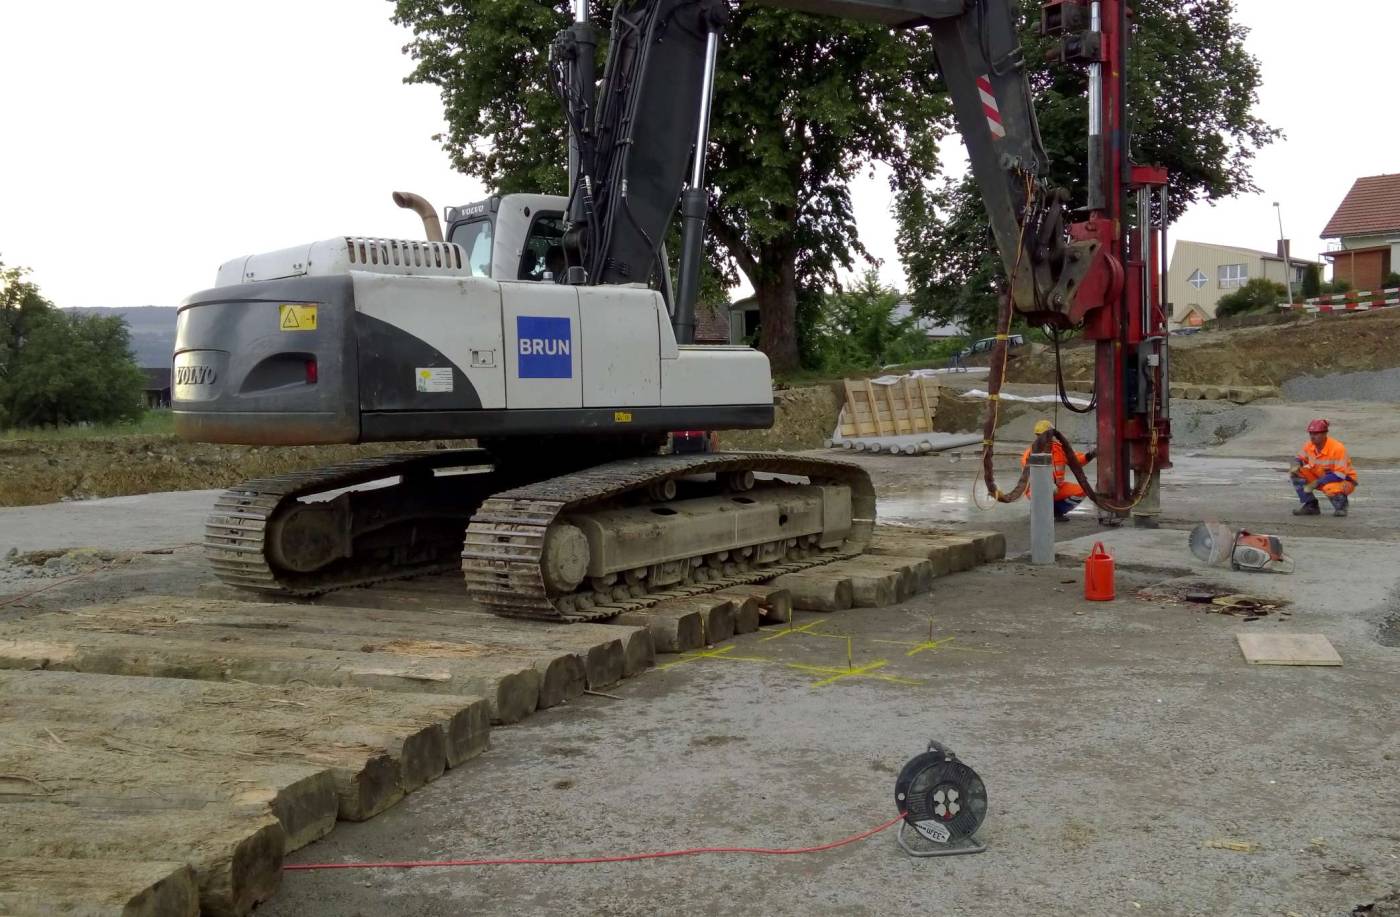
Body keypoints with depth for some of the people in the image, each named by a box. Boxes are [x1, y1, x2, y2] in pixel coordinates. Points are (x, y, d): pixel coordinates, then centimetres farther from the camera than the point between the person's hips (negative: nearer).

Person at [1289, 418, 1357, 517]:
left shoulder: (1337, 448, -27)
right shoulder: (1310, 445, -8)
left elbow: (1340, 475, -31)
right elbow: (1300, 458, 8)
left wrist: (1317, 483, -33)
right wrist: (1295, 464, -19)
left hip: (1344, 480, -7)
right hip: (1322, 478, 7)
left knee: (1330, 487, -41)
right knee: (1296, 472, -11)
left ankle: (1341, 507, -4)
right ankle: (1311, 506, -2)